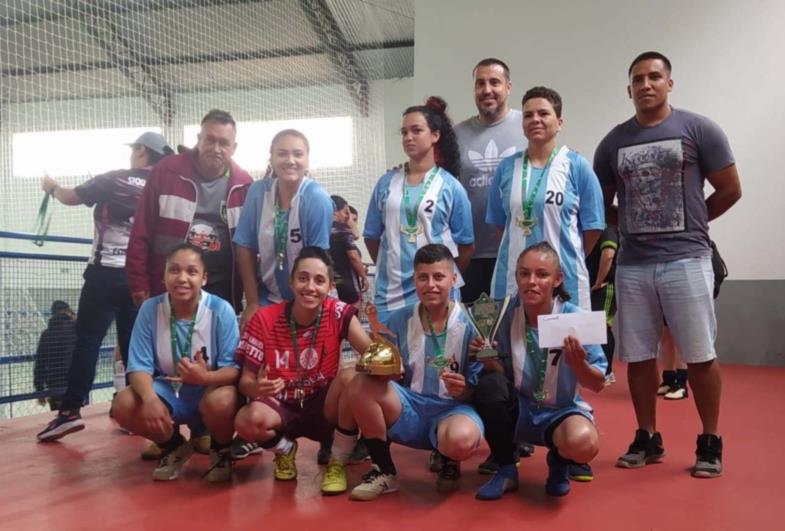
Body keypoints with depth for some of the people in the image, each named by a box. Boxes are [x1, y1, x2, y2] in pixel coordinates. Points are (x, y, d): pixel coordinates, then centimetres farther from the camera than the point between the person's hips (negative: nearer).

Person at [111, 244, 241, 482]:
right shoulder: (150, 309, -10)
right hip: (168, 390, 4)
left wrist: (205, 377, -39)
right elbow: (139, 366, -11)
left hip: (210, 389, -3)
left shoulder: (221, 310, -18)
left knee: (221, 402, -37)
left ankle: (221, 451, 1)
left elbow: (234, 368, -18)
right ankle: (174, 446, 9)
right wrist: (150, 398, -33)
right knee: (123, 404, -23)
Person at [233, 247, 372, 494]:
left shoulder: (338, 313, -12)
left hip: (322, 407, 0)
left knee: (351, 377, -31)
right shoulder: (264, 320, -12)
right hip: (281, 407, 0)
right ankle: (285, 449, 7)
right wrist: (256, 388, -33)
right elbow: (246, 379, -9)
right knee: (247, 421, -33)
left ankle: (338, 463, -7)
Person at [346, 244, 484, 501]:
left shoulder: (470, 325, -8)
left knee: (462, 439, -38)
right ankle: (384, 470, -4)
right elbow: (387, 373, 1)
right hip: (409, 408, 3)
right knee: (361, 385, -23)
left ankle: (449, 461, 5)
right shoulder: (399, 320, 0)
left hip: (452, 410, -3)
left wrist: (463, 389, -26)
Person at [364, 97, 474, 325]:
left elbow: (466, 245, 3)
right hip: (390, 291, 2)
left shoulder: (450, 186, -1)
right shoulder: (386, 183, 6)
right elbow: (372, 236, 12)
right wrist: (388, 268, 9)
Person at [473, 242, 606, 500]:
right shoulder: (507, 314, -12)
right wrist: (489, 360, -27)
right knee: (490, 385, -30)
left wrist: (578, 363, -33)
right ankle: (505, 469, -5)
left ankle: (559, 462, 7)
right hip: (519, 409, 2)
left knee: (583, 444, -35)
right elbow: (502, 372, -6)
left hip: (562, 411, -2)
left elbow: (598, 385, -12)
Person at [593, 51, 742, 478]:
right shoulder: (613, 142, 8)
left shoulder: (699, 130, 1)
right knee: (638, 356, 8)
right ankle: (647, 439, 23)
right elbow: (601, 205, 16)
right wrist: (636, 225, 5)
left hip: (686, 259, -3)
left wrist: (688, 222, 8)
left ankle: (710, 443, 19)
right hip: (632, 264, 3)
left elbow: (730, 190, 3)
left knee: (700, 356, 3)